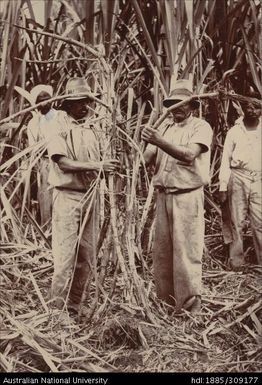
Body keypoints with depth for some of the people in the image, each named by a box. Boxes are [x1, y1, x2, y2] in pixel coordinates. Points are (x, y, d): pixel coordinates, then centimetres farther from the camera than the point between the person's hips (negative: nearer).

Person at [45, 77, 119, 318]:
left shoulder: (91, 131, 14)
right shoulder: (59, 129, -5)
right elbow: (62, 162, -16)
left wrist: (107, 168, -4)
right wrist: (97, 166, -20)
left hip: (90, 196, 6)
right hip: (68, 196, -6)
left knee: (87, 255, 10)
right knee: (66, 254, -3)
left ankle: (75, 303, 24)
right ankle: (59, 306, 11)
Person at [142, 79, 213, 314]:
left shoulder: (201, 127, -2)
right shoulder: (164, 127, 15)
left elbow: (189, 155, -19)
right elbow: (148, 157, 7)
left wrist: (159, 141, -28)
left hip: (188, 196, -5)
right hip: (163, 195, 6)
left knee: (187, 252, -3)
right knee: (161, 251, 10)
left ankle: (191, 306, 9)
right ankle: (165, 301, 25)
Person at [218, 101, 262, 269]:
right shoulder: (234, 131, 6)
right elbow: (225, 161, 5)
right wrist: (223, 187, -1)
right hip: (238, 178, -1)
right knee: (236, 222, 1)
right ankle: (236, 262, 8)